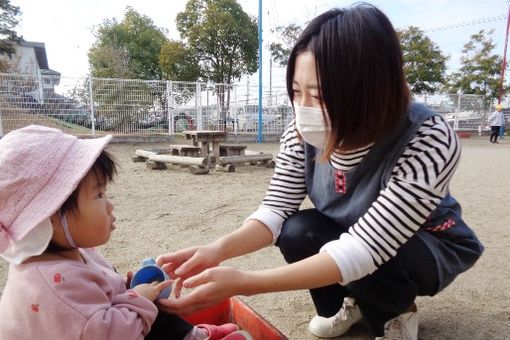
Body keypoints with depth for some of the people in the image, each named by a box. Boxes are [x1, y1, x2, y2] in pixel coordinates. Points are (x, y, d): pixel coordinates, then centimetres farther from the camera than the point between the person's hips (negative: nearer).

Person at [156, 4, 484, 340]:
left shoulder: (429, 140, -35)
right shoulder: (303, 133, -21)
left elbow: (363, 250, -40)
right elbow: (276, 211, -19)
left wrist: (243, 282, -46)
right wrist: (219, 249, -39)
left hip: (430, 247, -3)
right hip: (348, 235, 4)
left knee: (367, 266, -34)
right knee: (296, 232, -25)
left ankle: (398, 312, 4)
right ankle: (349, 302, 6)